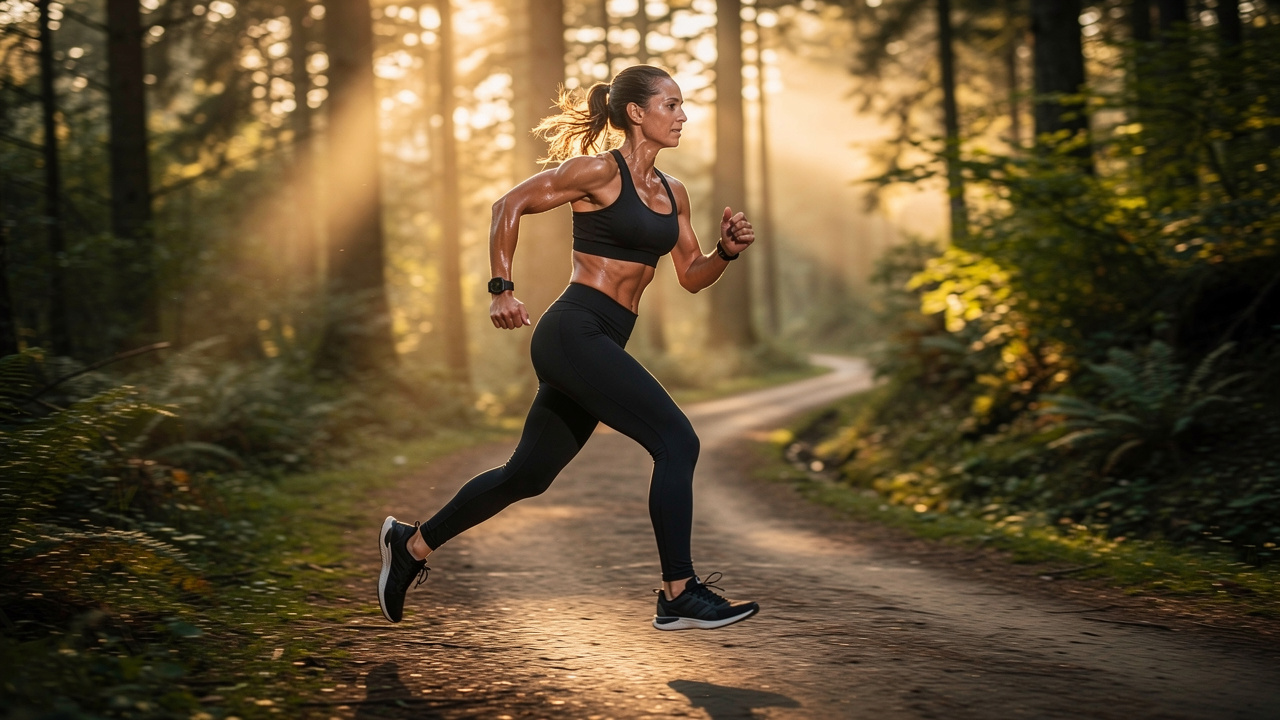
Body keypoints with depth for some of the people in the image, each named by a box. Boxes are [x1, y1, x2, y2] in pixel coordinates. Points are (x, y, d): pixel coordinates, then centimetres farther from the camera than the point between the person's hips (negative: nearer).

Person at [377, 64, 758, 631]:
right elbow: (509, 205, -5)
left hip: (602, 344, 9)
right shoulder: (601, 170, -7)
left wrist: (727, 250, 0)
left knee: (528, 474, 15)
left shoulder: (673, 193, 16)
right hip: (574, 332, -9)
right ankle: (679, 596, -11)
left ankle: (413, 544, 31)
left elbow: (692, 276, 20)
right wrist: (501, 290, -11)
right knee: (677, 441, -15)